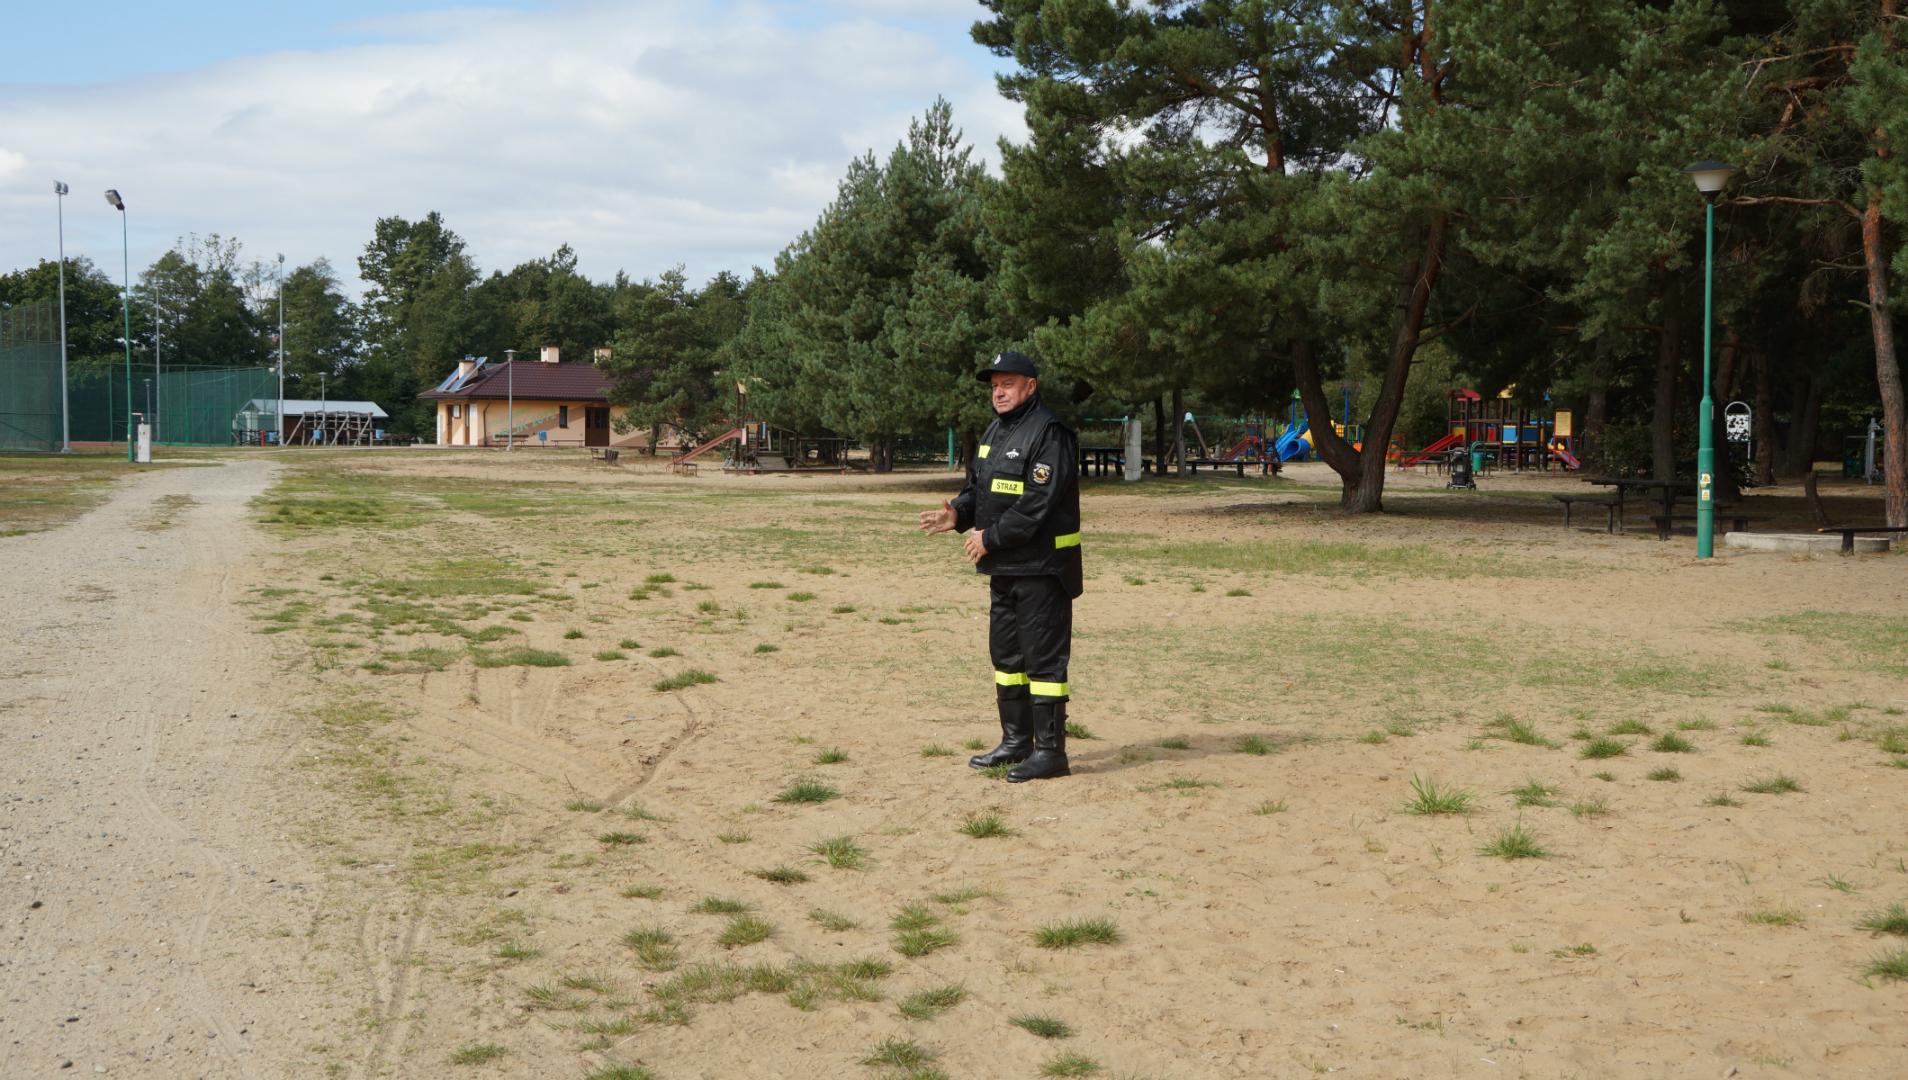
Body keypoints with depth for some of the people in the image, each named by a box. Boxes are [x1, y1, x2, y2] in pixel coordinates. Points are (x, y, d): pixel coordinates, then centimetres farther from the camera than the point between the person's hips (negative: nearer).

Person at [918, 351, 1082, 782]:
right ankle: (1016, 741, 27)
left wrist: (990, 537, -17)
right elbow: (979, 488, 21)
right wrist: (958, 513, -1)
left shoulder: (1048, 433, -14)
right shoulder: (995, 432, 16)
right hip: (1004, 567, 10)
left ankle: (1050, 750, -2)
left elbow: (1038, 503, -21)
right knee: (1006, 653, 16)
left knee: (1043, 658, -7)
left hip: (1041, 568, -10)